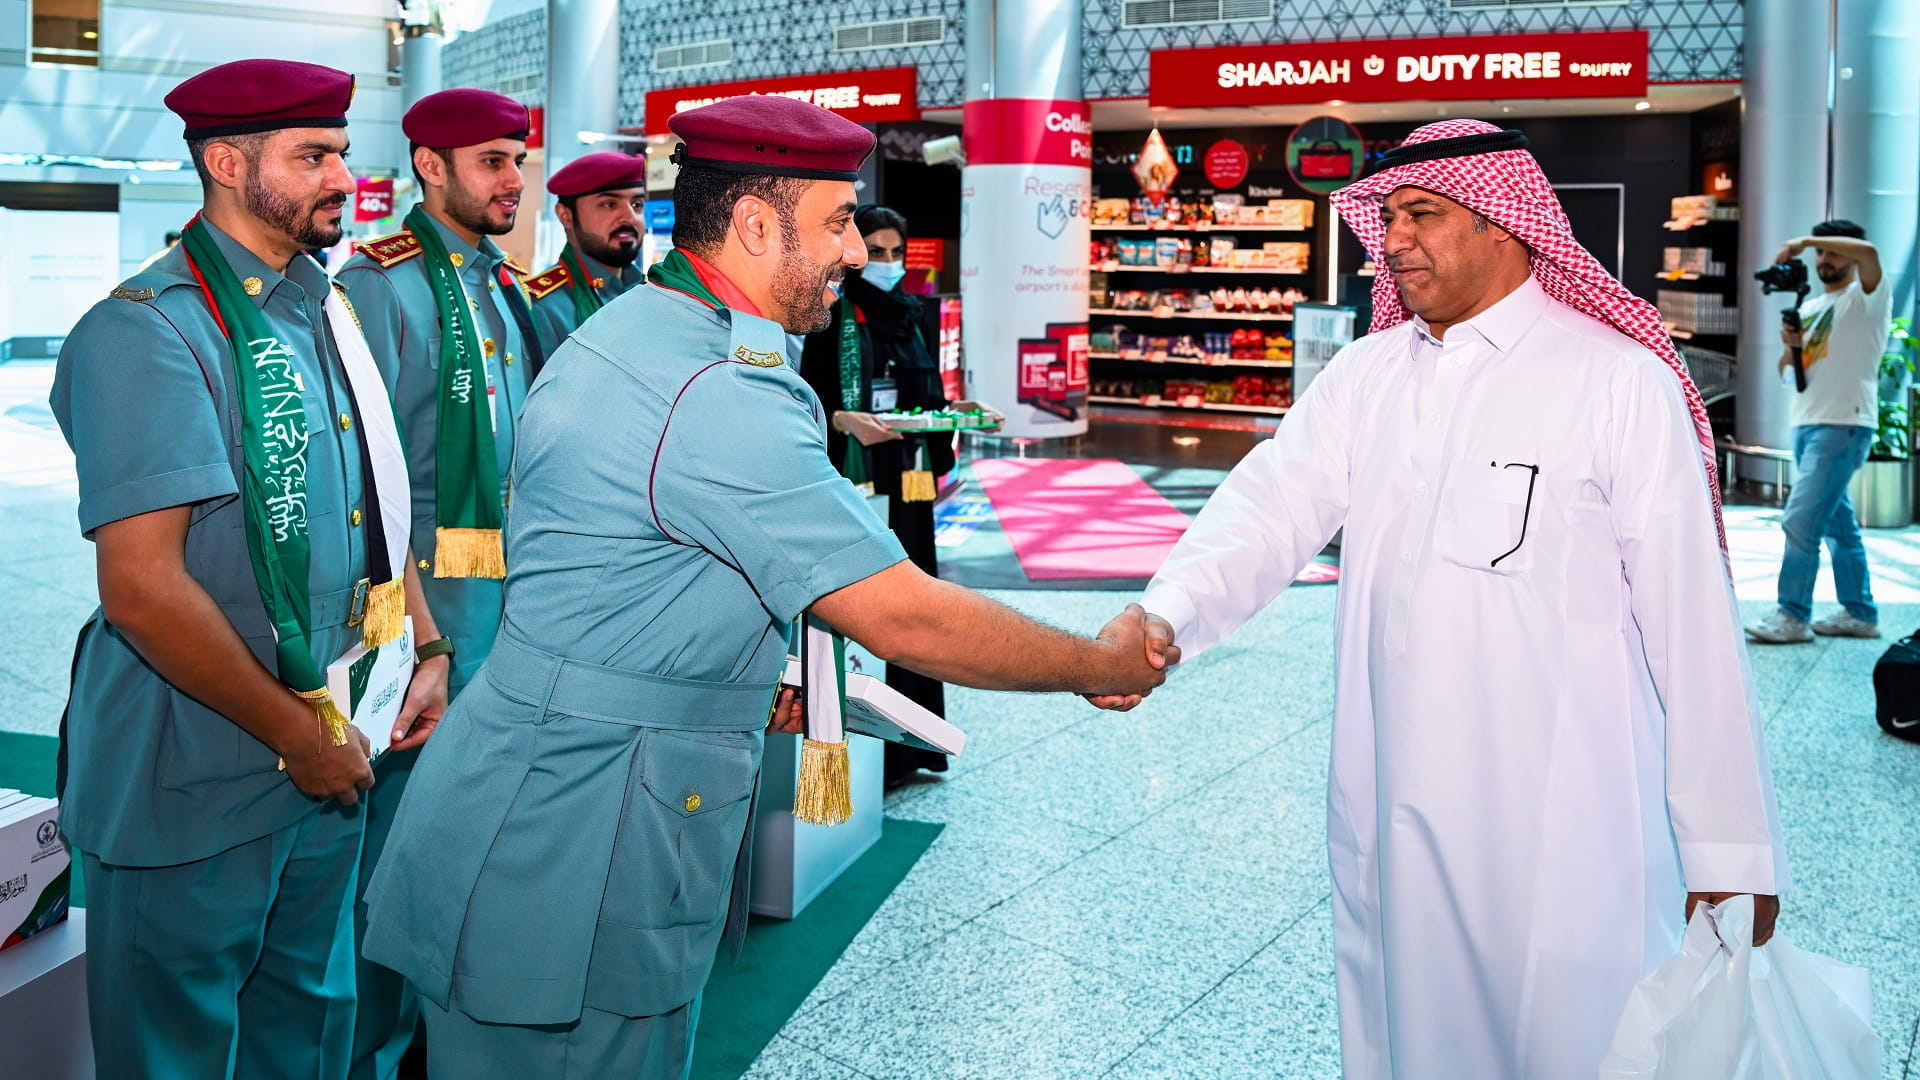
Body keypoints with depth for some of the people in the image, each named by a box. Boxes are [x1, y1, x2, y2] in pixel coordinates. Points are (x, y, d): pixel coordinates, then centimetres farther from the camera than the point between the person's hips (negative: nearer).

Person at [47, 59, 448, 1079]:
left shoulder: (326, 313, 9)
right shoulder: (148, 331, -17)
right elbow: (143, 590, -24)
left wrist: (427, 653, 6)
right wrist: (301, 736, -17)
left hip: (330, 753, 7)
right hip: (196, 780, -7)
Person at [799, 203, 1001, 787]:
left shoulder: (908, 316, 13)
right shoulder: (834, 318, -5)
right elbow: (810, 401, -9)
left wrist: (953, 410, 0)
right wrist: (844, 420, -27)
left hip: (905, 479, 6)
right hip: (853, 478, -6)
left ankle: (909, 742, 18)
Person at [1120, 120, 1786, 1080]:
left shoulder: (1620, 382, -5)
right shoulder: (1362, 377, 9)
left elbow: (1692, 624, -7)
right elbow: (1269, 509, -5)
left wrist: (1731, 850, -7)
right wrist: (1160, 619, -25)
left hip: (1564, 835, -4)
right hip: (1387, 816, 5)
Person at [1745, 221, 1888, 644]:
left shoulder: (1866, 298, -2)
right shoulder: (1809, 307, 19)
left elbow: (1868, 252, -24)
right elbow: (1787, 372, 18)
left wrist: (1803, 240, -22)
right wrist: (1790, 346, -4)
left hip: (1844, 425, -8)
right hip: (1806, 424, 8)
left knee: (1801, 521, -15)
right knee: (1838, 524, 12)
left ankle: (1793, 616, -12)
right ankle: (1860, 613, 18)